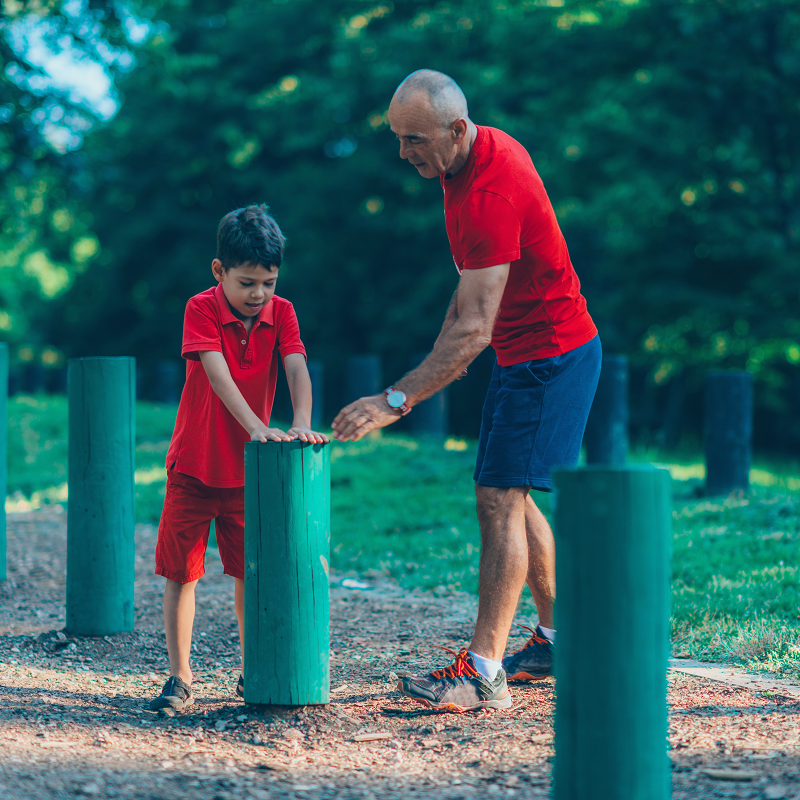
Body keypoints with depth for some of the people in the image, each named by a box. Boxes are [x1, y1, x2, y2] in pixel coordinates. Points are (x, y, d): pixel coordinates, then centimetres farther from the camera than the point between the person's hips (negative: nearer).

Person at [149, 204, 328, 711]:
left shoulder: (281, 312, -3)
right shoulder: (202, 309, -14)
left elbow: (296, 368, -17)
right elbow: (217, 374, -26)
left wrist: (302, 423, -35)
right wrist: (257, 427, -38)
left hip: (248, 469, 3)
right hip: (194, 464, -3)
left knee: (250, 570, 7)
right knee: (182, 571, -1)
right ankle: (180, 677, 6)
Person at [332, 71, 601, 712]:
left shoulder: (491, 192, -28)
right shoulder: (485, 151, 3)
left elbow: (475, 328, -33)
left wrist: (397, 400, -36)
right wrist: (438, 354, 18)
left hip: (551, 357, -10)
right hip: (526, 353, 10)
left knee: (501, 500, -14)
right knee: (509, 498, 15)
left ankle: (483, 673, -15)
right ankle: (559, 641, 26)